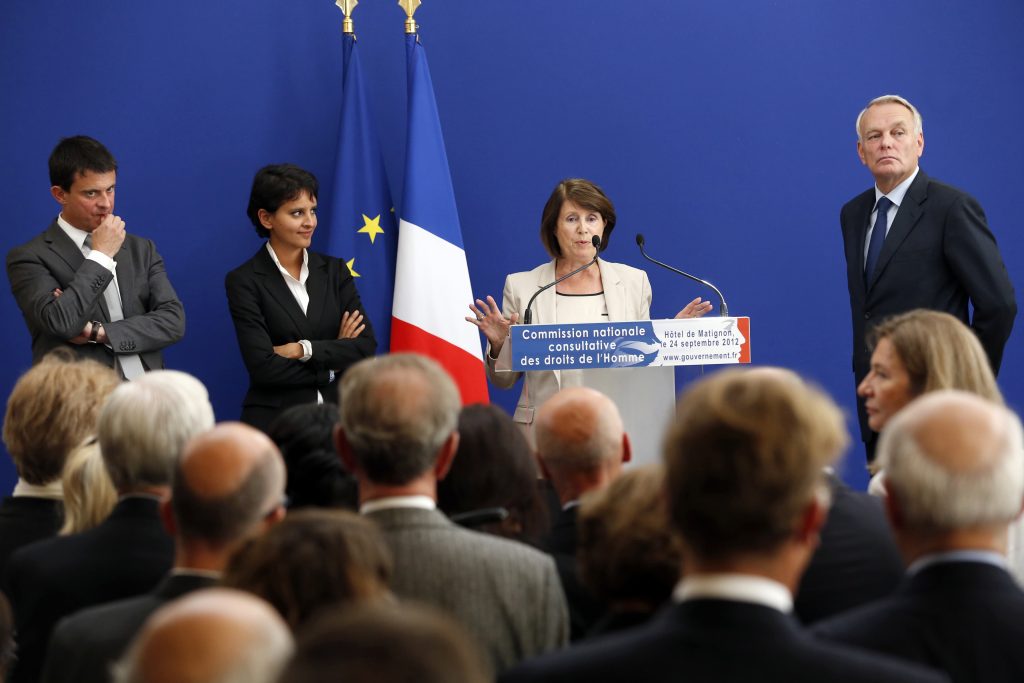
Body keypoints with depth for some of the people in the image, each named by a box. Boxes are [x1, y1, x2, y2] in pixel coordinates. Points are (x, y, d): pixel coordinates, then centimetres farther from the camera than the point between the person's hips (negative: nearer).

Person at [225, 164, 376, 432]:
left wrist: (302, 350, -9)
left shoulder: (334, 270, 11)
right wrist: (333, 362, -4)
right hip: (273, 419, -4)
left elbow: (367, 346, 1)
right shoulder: (244, 281, -2)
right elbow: (263, 367, -10)